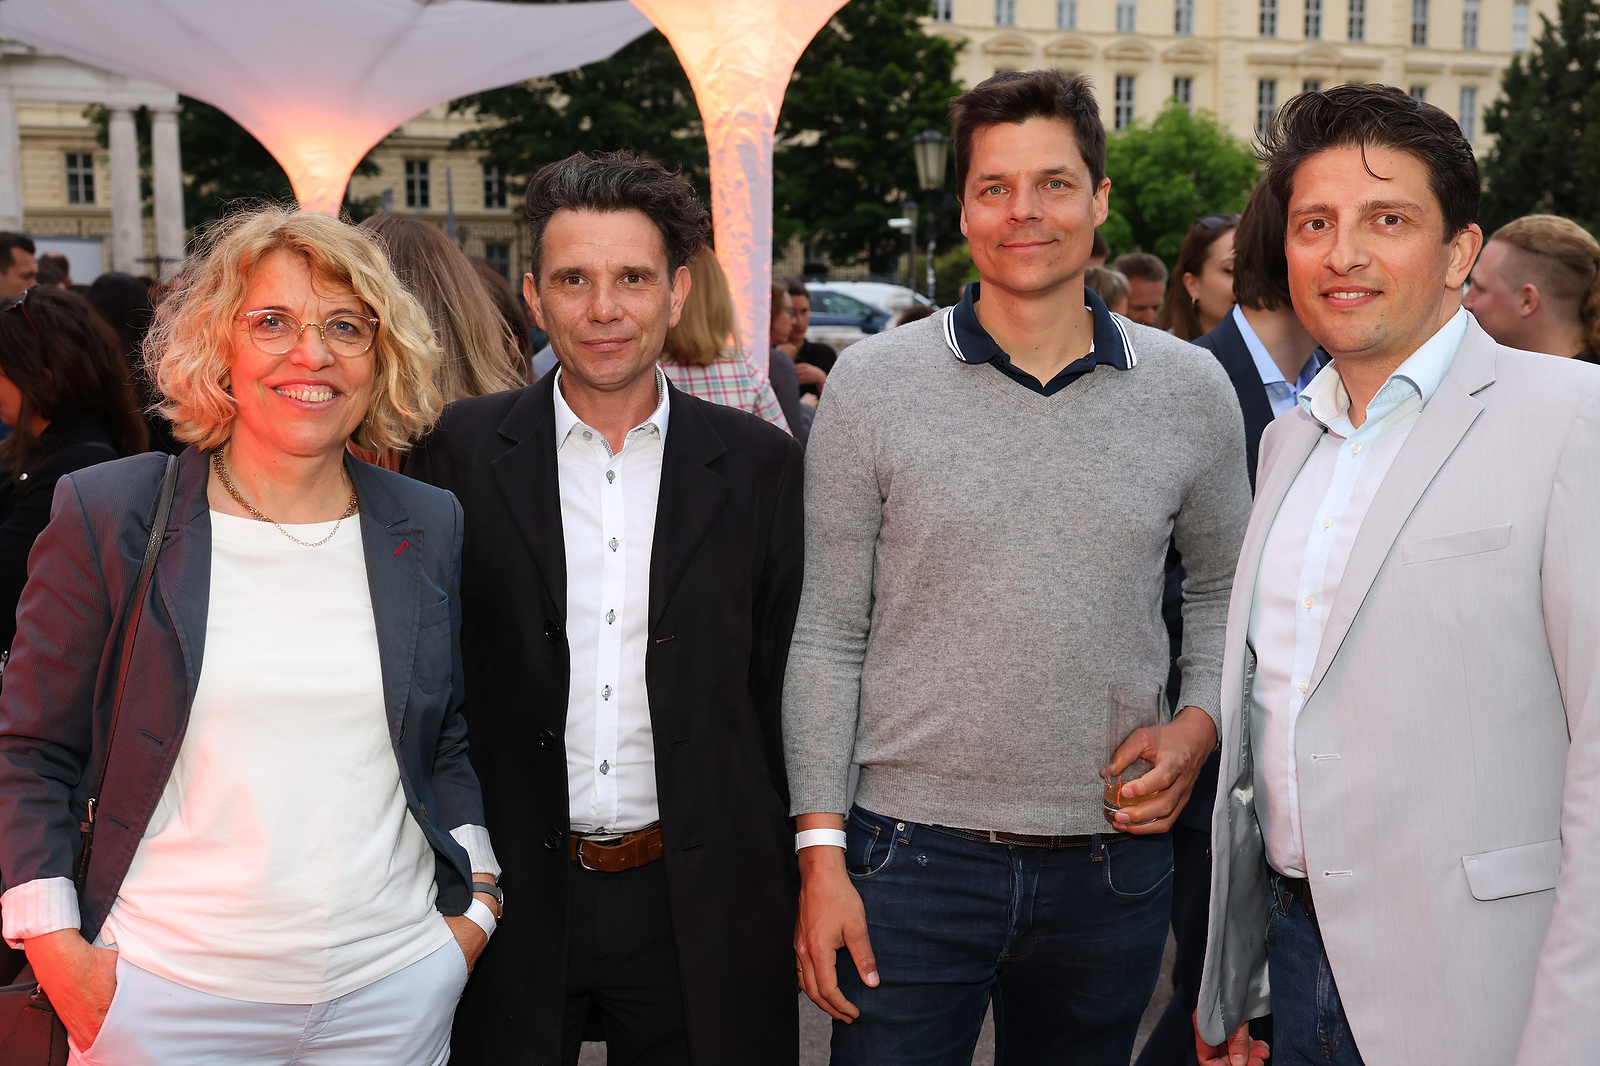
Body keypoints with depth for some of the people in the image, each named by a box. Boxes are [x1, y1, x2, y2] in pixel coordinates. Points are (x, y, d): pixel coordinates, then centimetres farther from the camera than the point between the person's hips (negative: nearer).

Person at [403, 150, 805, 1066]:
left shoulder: (759, 463, 0)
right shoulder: (462, 452, -2)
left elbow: (781, 687, 4)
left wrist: (787, 878, 3)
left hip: (696, 897, 1)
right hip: (513, 889, 0)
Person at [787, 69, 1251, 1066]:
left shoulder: (1189, 389, 1)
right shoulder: (873, 382, -3)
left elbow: (1227, 589, 15)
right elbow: (827, 635, -2)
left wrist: (1199, 725, -3)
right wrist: (822, 852, -6)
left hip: (1114, 864, 2)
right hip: (913, 861, -2)